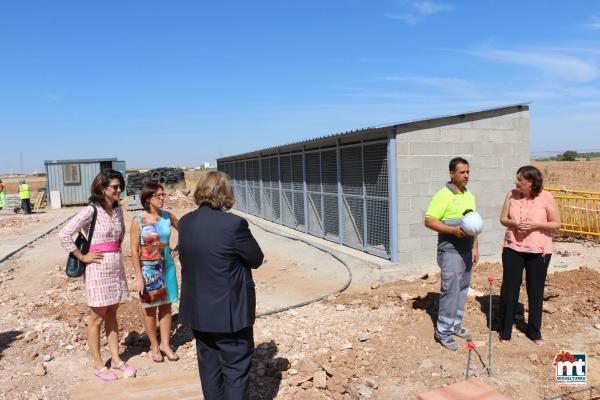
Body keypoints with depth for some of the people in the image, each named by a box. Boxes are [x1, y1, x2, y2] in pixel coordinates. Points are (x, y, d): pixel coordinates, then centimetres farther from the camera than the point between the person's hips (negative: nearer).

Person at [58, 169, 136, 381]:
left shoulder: (118, 209, 6)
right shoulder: (91, 211, -14)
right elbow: (64, 235, -17)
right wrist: (82, 257, -13)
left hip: (116, 266, 6)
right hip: (98, 268, -6)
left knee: (112, 314, 15)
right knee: (97, 317, 6)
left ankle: (116, 359, 25)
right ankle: (98, 364, 19)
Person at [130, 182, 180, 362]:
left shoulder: (168, 216, -2)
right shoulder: (138, 220, -11)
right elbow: (134, 250, -11)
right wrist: (139, 277, -13)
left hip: (167, 265, 3)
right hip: (148, 268, -3)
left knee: (166, 306, 10)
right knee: (150, 308, 9)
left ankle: (165, 344, 23)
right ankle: (154, 346, 24)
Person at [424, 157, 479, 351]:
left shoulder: (469, 195, 12)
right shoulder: (443, 195, -13)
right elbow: (429, 221, -17)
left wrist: (475, 248, 14)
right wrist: (454, 230, -25)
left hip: (466, 250, 8)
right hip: (450, 251, -8)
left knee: (462, 289, 14)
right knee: (450, 291, -6)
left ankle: (456, 324, 28)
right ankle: (443, 332, 5)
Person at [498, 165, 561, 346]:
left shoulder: (546, 197, -8)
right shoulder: (512, 195, -1)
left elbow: (557, 224, -5)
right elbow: (503, 219, 5)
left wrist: (535, 224, -20)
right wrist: (514, 224, -16)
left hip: (538, 252, -1)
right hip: (513, 249, 2)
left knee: (535, 292, 11)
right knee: (509, 290, 6)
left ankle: (534, 331, 29)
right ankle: (505, 331, 19)